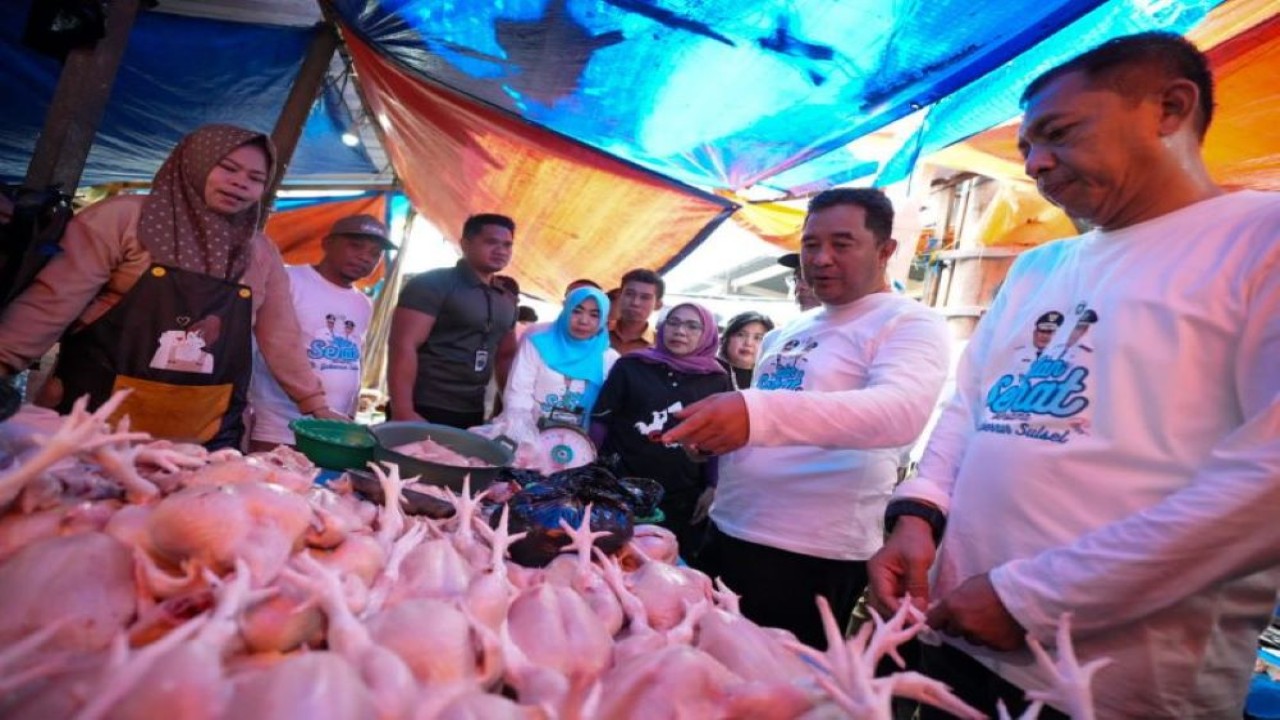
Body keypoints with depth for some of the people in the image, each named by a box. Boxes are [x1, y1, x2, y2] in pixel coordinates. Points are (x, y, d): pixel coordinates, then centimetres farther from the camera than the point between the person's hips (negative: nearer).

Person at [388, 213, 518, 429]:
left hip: (473, 416, 6)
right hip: (425, 412, -6)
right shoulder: (433, 284, -7)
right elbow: (403, 346, -15)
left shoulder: (507, 301, 12)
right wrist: (403, 412, -23)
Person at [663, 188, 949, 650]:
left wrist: (757, 413, -44)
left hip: (811, 555, -7)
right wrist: (711, 430, 2)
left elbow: (900, 410, -31)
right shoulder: (786, 334, 13)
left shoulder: (909, 323, -10)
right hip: (726, 531, 8)